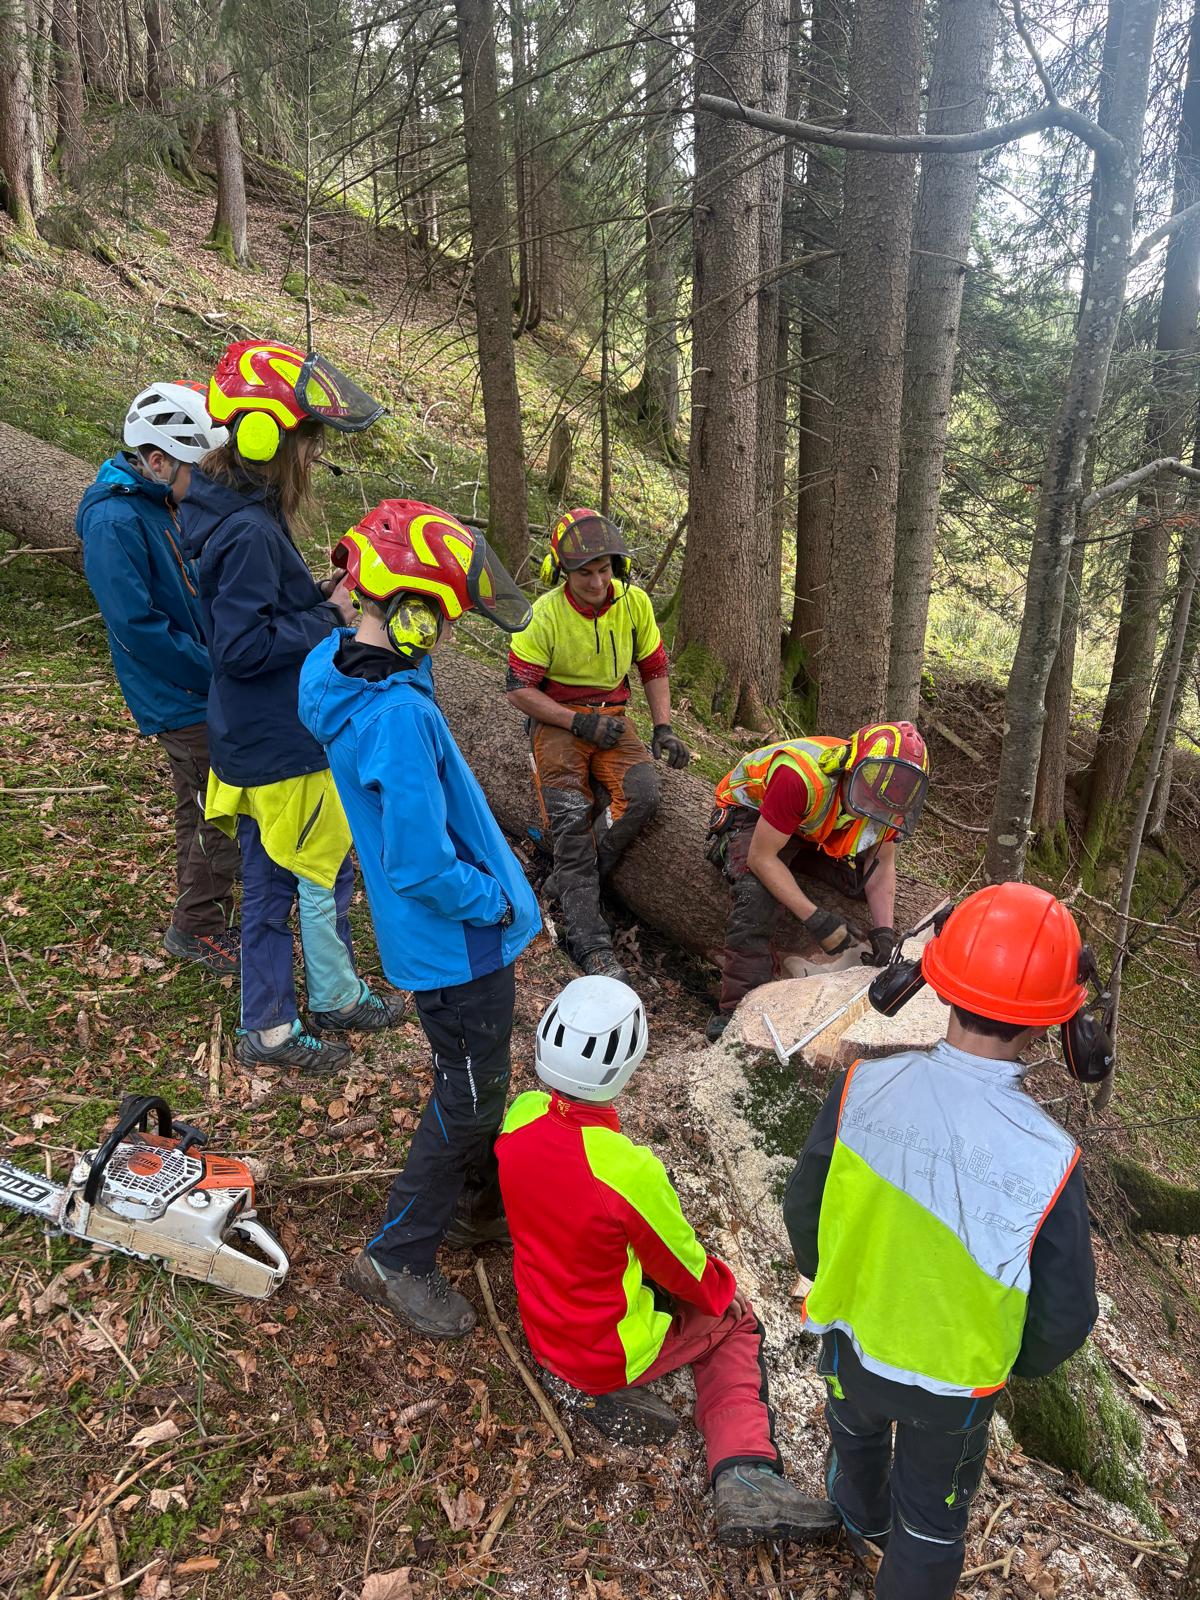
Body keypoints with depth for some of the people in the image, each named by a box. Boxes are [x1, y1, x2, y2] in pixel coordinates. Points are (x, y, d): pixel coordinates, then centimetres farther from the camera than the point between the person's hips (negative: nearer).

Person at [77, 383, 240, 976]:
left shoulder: (163, 505, 8)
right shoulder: (115, 521, -20)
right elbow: (138, 627, -24)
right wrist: (219, 676, -18)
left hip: (199, 687, 9)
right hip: (182, 700, -9)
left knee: (203, 810, 20)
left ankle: (199, 917, 37)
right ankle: (197, 926, 17)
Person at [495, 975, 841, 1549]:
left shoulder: (520, 1115, -18)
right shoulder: (630, 1171, -36)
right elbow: (681, 1266, -16)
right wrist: (721, 1288, 7)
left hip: (543, 1329, 6)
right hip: (611, 1353, -6)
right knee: (734, 1321, 19)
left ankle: (615, 1396, 11)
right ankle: (744, 1474, 6)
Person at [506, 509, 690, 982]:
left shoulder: (634, 602, -2)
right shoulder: (546, 614, -12)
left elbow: (654, 669, 9)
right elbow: (520, 688, -10)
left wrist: (664, 728, -2)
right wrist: (579, 722, -16)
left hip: (612, 717, 3)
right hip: (557, 720, -3)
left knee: (641, 798, -25)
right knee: (573, 821, -22)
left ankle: (570, 883, -8)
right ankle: (591, 944, -19)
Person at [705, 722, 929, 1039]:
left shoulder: (888, 798, -21)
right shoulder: (802, 778, -42)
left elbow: (881, 865, -6)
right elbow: (761, 858, -33)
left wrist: (884, 930, -19)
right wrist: (815, 919, -34)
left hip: (815, 832, 6)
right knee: (758, 895, -33)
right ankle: (738, 1010, -26)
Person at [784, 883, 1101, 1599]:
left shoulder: (865, 1088, -31)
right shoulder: (1047, 1159, -35)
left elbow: (804, 1209, -14)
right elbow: (1064, 1316, -19)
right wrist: (1018, 1362, 4)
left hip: (852, 1333, 3)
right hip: (954, 1377, -3)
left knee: (857, 1428, 37)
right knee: (932, 1511, 28)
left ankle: (862, 1518, 67)